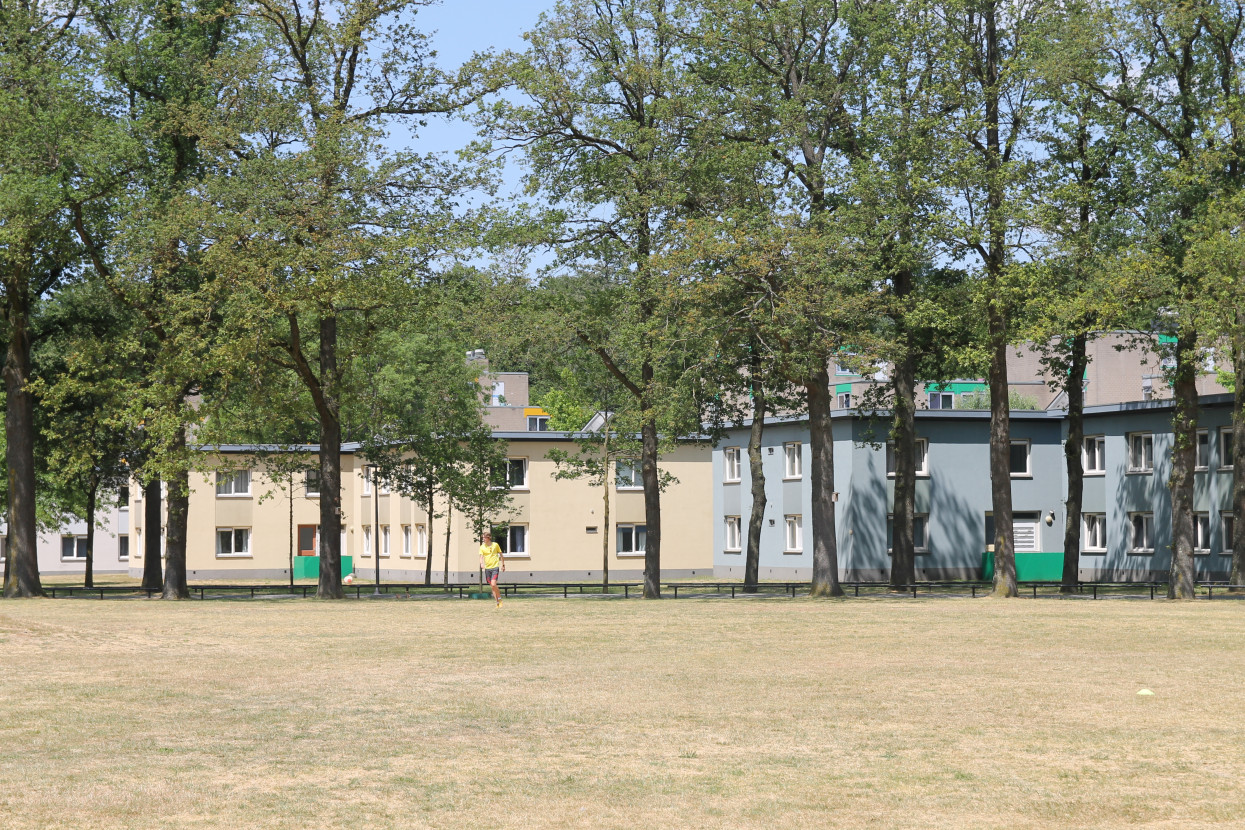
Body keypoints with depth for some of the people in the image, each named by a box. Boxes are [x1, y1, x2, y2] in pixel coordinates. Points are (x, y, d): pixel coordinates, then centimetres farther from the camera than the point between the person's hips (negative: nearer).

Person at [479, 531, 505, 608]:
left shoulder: (495, 545, 1)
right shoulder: (482, 547, 4)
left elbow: (501, 555, 11)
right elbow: (481, 556, -4)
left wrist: (503, 564, 12)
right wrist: (481, 563, -25)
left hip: (495, 567, -3)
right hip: (487, 568, 3)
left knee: (493, 584, -19)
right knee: (491, 586, 6)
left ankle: (499, 598, 0)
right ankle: (497, 602, 15)